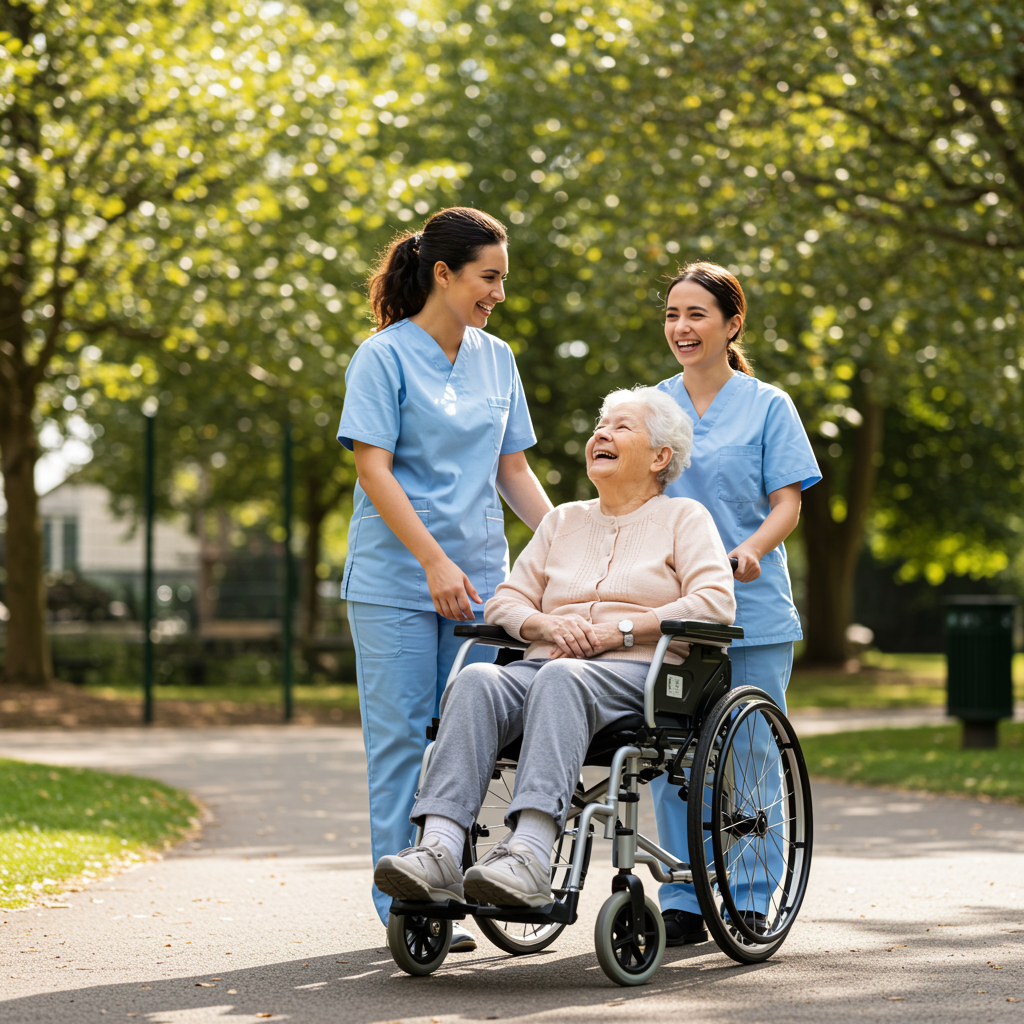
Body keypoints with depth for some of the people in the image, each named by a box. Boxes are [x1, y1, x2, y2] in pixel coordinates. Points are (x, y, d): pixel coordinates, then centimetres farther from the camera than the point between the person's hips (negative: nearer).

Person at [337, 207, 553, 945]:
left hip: (478, 579, 5)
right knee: (401, 738, -2)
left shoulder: (497, 360, 12)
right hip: (397, 578, -5)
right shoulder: (384, 357, -5)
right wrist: (434, 560, -19)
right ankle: (401, 904, 3)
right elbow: (373, 468, -11)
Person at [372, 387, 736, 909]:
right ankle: (439, 850, -47)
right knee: (476, 680, -31)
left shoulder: (684, 518, 15)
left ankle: (530, 853, -56)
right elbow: (503, 601, 21)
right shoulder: (563, 520, 29)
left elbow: (716, 603, -1)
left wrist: (622, 629, -11)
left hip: (638, 672, -4)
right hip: (548, 665, 4)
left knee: (560, 678, -40)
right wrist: (547, 624, -3)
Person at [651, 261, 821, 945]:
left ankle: (751, 906, 5)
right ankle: (682, 906, 9)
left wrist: (750, 549, -20)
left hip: (752, 612, -3)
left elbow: (787, 503, -1)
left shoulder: (768, 407, 4)